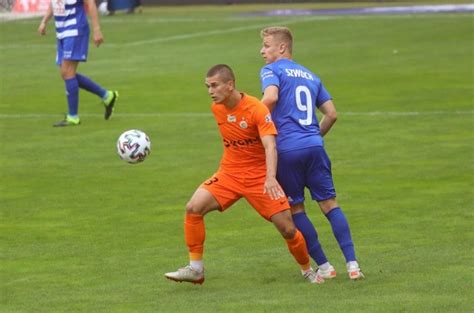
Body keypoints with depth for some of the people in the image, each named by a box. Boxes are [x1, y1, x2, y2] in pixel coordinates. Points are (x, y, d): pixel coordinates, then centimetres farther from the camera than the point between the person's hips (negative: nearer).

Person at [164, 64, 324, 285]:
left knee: (287, 229, -7)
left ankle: (307, 270, 20)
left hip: (259, 176, -4)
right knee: (193, 207, -17)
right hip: (229, 174, 4)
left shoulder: (257, 109, -18)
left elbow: (270, 146, -28)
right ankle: (195, 269, -8)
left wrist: (271, 178, -41)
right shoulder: (216, 109, 0)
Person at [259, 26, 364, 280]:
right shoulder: (310, 76, 21)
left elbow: (271, 97, -19)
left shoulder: (271, 70, 2)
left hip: (286, 148, -5)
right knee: (329, 203, 7)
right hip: (314, 145, 5)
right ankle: (352, 263, -3)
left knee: (295, 209, 8)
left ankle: (323, 266, 7)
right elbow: (332, 114, 18)